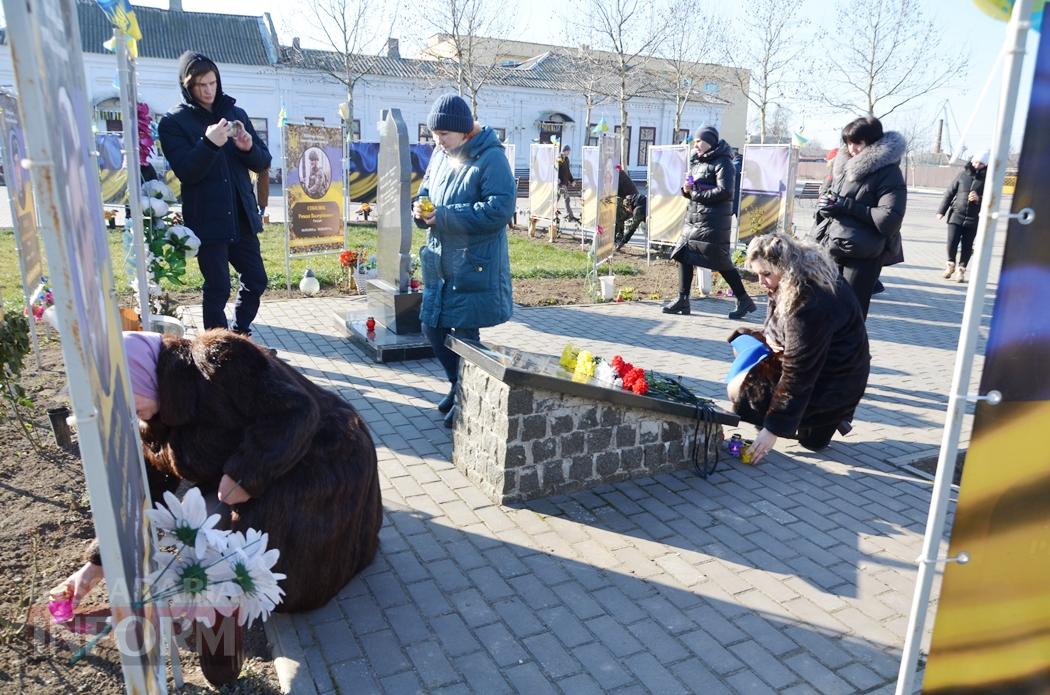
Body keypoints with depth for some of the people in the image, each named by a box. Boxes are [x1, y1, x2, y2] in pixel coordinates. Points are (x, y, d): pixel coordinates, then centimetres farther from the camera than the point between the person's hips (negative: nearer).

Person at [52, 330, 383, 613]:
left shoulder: (218, 358, -26)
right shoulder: (160, 414, 0)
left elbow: (296, 411, -27)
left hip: (329, 458, -9)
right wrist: (99, 562, 5)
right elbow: (145, 490, 6)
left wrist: (246, 473, -30)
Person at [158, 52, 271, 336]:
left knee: (256, 280, 9)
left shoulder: (236, 113, 11)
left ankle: (240, 334, 29)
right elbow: (186, 172, -13)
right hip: (207, 220, -4)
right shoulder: (173, 122, -2)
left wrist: (249, 147, -11)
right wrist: (209, 143, -28)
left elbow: (263, 162, 10)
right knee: (218, 288, -1)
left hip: (242, 216, 5)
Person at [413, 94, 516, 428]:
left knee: (464, 333, 0)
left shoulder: (490, 158, -14)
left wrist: (445, 215, -23)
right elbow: (426, 191, 20)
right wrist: (421, 209, -5)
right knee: (432, 328, 13)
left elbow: (500, 209, -22)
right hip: (440, 261, 8)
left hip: (474, 265, -8)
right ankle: (459, 385, 35)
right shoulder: (440, 155, 9)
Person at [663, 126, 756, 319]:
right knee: (683, 256, 5)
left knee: (721, 262, -5)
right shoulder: (696, 162, 16)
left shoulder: (722, 163, -10)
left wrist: (697, 194, -15)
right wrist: (687, 189, -1)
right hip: (695, 218, 9)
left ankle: (744, 301, 9)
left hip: (714, 222, -9)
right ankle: (682, 300, 12)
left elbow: (725, 192, -20)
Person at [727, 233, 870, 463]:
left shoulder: (809, 305, -33)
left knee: (740, 392, -16)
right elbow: (775, 317, 14)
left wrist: (773, 429, -27)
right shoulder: (805, 269, -5)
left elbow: (797, 375, -31)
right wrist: (769, 334, -10)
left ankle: (829, 417, 0)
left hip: (834, 381, -10)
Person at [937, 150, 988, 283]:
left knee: (967, 246, 3)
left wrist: (979, 199, -18)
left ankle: (961, 269, 19)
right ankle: (950, 264, 20)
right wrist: (942, 210, 7)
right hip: (957, 214, 0)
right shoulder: (963, 174, 3)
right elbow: (950, 192, 8)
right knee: (952, 242, -6)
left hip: (973, 218, 0)